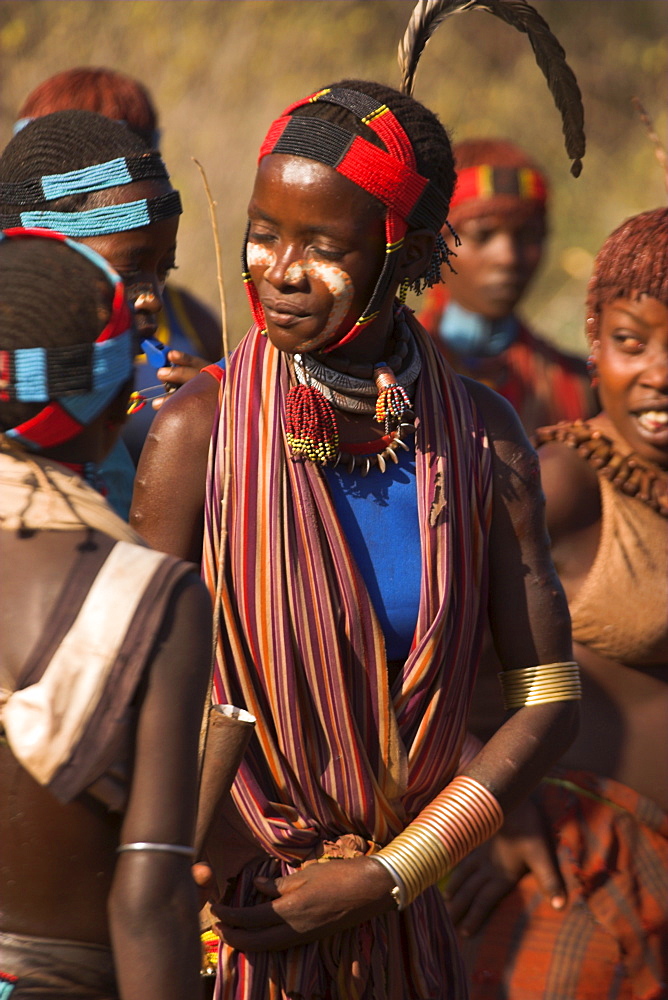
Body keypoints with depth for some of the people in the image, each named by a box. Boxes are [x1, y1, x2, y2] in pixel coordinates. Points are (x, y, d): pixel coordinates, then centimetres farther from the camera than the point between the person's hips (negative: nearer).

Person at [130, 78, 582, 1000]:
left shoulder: (483, 438, -6)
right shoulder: (198, 431, -13)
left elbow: (549, 700, -3)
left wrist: (386, 875, -10)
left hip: (398, 918, 3)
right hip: (236, 918, -2)